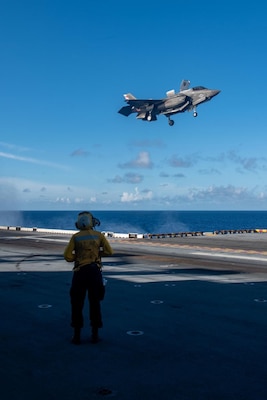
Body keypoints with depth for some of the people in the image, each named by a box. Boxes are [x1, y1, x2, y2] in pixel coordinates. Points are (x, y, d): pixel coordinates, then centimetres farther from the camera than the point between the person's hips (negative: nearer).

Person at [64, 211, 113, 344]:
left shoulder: (75, 237, 0)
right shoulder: (99, 235, 2)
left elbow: (67, 256, -5)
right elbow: (109, 251, 5)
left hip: (80, 272, -1)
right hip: (95, 272, 1)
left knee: (77, 304, 10)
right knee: (95, 303, 11)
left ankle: (77, 335, 11)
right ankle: (95, 334, 12)